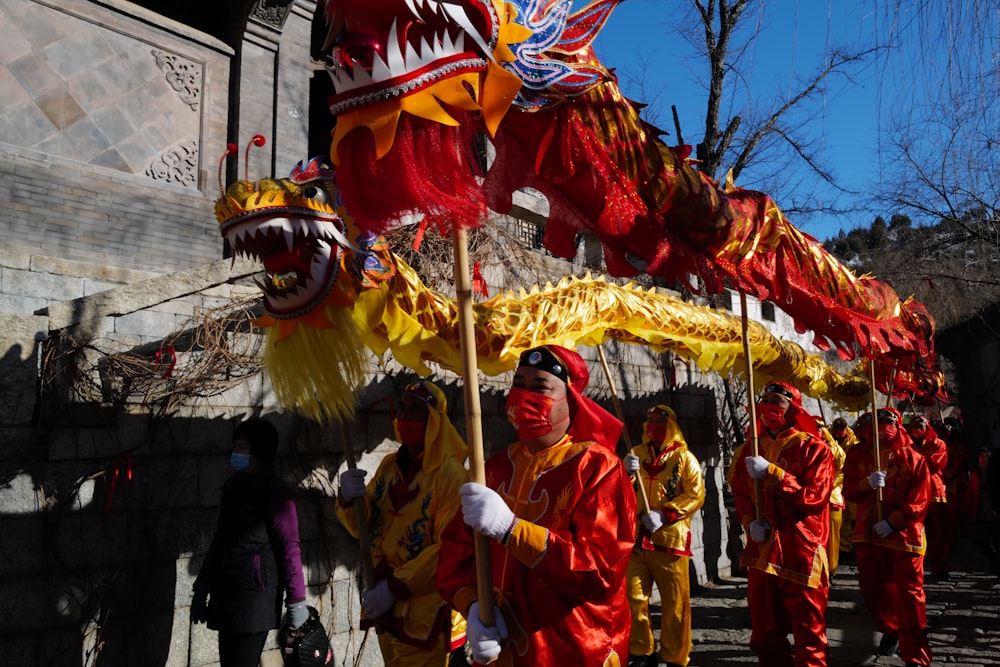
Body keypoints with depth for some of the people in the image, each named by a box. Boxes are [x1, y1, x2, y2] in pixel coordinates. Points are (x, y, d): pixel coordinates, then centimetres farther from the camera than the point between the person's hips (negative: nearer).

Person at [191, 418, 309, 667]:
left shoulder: (274, 490, -10)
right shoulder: (233, 485, 12)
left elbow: (289, 548, -11)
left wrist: (296, 600, -11)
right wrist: (202, 587, 18)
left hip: (256, 594, -7)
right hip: (226, 594, 7)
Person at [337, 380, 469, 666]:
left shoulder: (449, 473, -17)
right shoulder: (389, 465, 4)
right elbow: (364, 528, 8)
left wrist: (394, 588, -20)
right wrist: (348, 499, -12)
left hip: (424, 614, -7)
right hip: (385, 609, 7)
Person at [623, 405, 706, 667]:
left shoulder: (684, 457, 0)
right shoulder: (636, 453, 11)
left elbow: (696, 495, -8)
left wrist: (664, 514, -18)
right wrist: (627, 473, -13)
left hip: (670, 539, -3)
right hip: (636, 538, 4)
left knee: (675, 604, 3)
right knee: (633, 599, 6)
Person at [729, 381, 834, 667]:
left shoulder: (813, 448, -7)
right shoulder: (753, 449, 10)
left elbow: (814, 496, -17)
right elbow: (740, 494, 17)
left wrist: (770, 472, -20)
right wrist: (750, 521, -2)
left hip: (801, 552, -6)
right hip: (762, 551, 6)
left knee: (808, 629, 3)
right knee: (765, 628, 17)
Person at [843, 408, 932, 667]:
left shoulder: (913, 458, -6)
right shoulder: (857, 455, 2)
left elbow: (920, 500, -10)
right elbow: (848, 491, -2)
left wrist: (892, 522, -18)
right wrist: (867, 483, -22)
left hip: (904, 534, -4)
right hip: (869, 534, 4)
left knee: (909, 594, -1)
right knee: (872, 588, 15)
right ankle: (891, 630, 40)